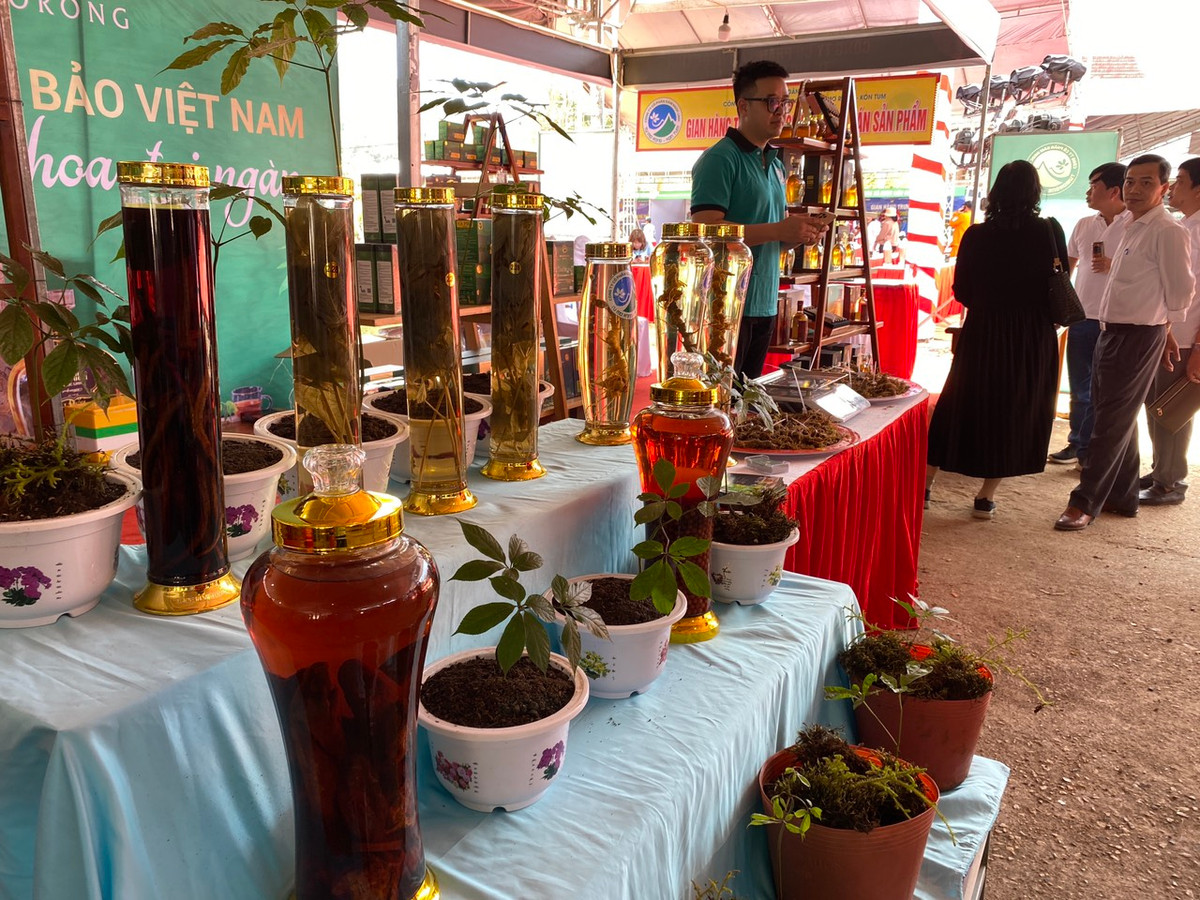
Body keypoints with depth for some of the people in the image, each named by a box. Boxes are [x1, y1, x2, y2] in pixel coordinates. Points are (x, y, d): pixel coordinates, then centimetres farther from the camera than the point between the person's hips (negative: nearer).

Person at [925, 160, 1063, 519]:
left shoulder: (977, 235, -6)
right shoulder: (1049, 231, -5)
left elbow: (961, 291, 0)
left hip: (983, 331, 0)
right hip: (1034, 337, 0)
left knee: (961, 404, 12)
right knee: (1015, 410, 11)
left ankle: (926, 483, 15)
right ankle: (986, 496, 15)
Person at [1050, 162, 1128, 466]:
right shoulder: (1083, 225, 10)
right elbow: (1066, 265, 19)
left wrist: (1114, 267, -21)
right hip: (1081, 317, 5)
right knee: (1080, 388, 13)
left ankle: (1088, 447, 12)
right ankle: (1079, 443, 24)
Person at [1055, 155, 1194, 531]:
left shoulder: (1168, 232, -14)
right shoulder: (1133, 228, 14)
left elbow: (1181, 291, -12)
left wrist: (1159, 323, 2)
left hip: (1137, 337, -9)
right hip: (1112, 331, 9)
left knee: (1112, 421, -5)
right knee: (1117, 418, 15)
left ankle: (1085, 503, 0)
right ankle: (1122, 496, 26)